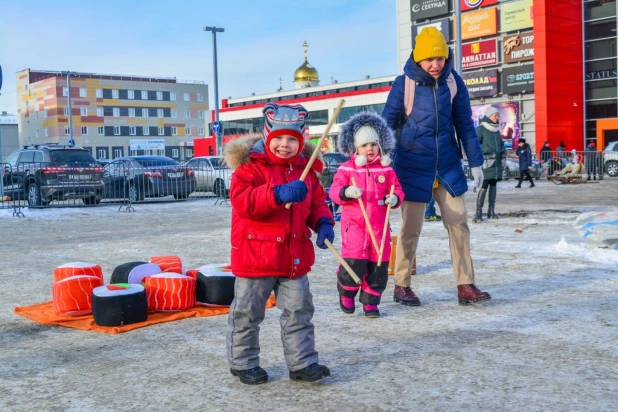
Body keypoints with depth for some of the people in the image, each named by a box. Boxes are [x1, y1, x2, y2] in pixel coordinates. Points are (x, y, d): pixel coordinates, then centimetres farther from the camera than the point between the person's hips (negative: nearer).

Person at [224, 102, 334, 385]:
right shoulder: (251, 165, -11)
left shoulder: (306, 168, 7)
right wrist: (278, 194, -37)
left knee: (299, 310, 9)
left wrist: (323, 223, -8)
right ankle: (243, 362, 24)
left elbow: (317, 201, 13)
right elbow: (242, 201, -24)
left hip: (295, 255, 5)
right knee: (248, 312, 7)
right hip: (256, 253, -5)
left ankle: (302, 363, 20)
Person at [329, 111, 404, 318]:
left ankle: (370, 301, 20)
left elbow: (397, 190, 11)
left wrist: (395, 199, -12)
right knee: (354, 262, -10)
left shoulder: (386, 170, 8)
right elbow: (335, 191, -5)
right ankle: (346, 293, 19)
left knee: (379, 265, 4)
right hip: (354, 224, -3)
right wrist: (346, 192, -26)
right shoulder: (346, 169, 0)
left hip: (379, 225, 3)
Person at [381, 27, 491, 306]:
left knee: (458, 223, 4)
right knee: (411, 228, 4)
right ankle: (401, 286, 18)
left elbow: (464, 124, 6)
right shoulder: (404, 83, -11)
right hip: (413, 167, -3)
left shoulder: (454, 82, -2)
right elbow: (388, 123, -4)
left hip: (448, 166, 3)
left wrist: (475, 163, 6)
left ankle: (465, 286, 11)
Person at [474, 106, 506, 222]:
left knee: (493, 185, 8)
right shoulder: (480, 129, -4)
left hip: (497, 163, 7)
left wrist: (503, 159, 14)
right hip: (486, 163, -7)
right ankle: (478, 212, -12)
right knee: (484, 186, -12)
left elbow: (501, 145, 24)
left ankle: (491, 210, 12)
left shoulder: (496, 130, 17)